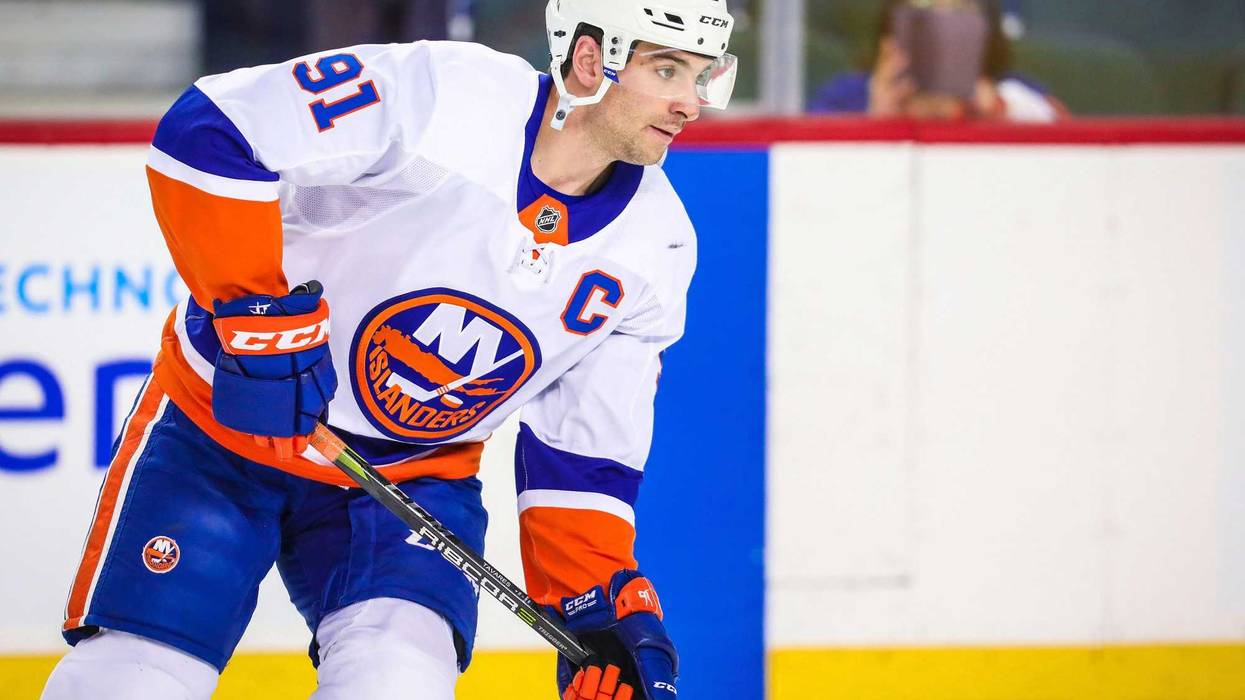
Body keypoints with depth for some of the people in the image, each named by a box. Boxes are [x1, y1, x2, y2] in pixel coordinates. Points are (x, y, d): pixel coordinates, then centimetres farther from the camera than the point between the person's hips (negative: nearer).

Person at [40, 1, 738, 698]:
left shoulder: (657, 245, -6)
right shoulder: (441, 93, -24)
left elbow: (587, 451, 2)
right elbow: (209, 131, -25)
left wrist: (603, 604, -7)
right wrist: (256, 310, -29)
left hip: (417, 476, 4)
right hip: (224, 416, -4)